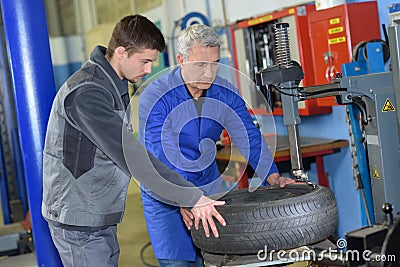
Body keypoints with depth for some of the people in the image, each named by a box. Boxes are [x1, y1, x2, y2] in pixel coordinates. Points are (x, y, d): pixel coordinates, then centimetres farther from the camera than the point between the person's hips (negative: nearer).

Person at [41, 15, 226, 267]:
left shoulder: (115, 87, 9)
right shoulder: (86, 94, -24)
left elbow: (130, 147, 13)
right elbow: (130, 156, -31)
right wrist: (191, 197, -30)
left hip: (102, 217, 10)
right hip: (78, 221, -10)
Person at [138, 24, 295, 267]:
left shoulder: (226, 94, -7)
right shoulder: (156, 97, -20)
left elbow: (249, 137, -9)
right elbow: (157, 156, -26)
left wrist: (271, 175, -25)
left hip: (209, 189, 4)